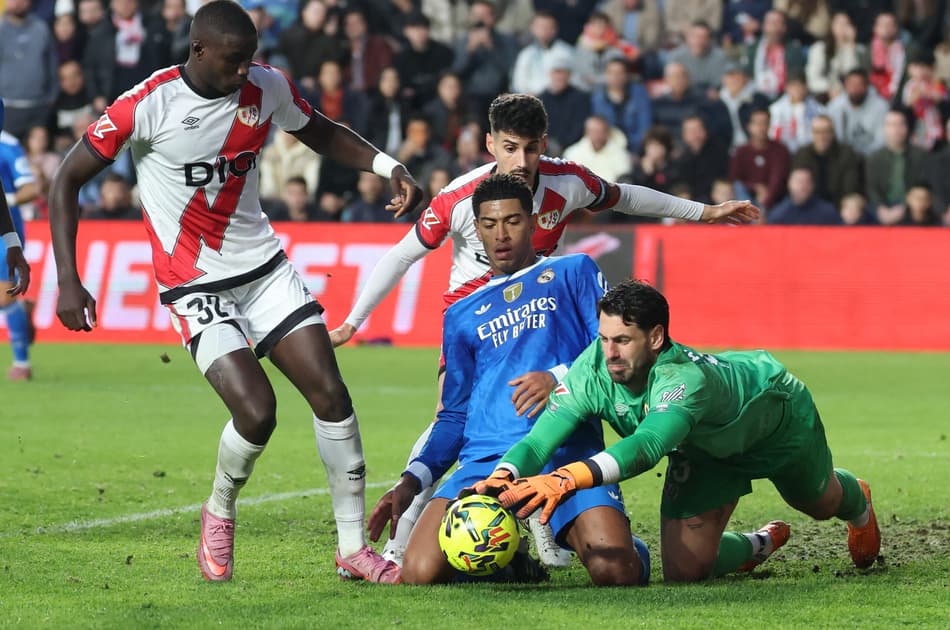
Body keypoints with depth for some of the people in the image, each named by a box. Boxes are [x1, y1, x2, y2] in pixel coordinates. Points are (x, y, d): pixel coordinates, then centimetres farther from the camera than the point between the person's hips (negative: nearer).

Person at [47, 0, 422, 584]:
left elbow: (322, 132, 18)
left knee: (330, 392, -6)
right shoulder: (149, 105, -16)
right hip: (196, 287, -5)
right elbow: (67, 180, -9)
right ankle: (220, 513, 12)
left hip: (265, 266, 5)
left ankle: (353, 547, 5)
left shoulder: (268, 88, -3)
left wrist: (387, 165, 1)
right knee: (256, 409, -20)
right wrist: (68, 281, -15)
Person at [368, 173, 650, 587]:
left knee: (616, 572, -27)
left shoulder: (572, 272, 18)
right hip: (486, 459, 3)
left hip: (569, 449, -3)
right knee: (420, 572, -22)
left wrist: (561, 378, -14)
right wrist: (412, 481, 11)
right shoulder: (461, 316, 27)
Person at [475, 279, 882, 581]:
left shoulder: (684, 380, -50)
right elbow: (539, 440, -39)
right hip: (705, 446, 4)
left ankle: (858, 505, 69)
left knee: (821, 503, 27)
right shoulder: (593, 370, -35)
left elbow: (647, 447, -67)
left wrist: (566, 479, -81)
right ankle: (760, 545, 30)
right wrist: (501, 478, -61)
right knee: (684, 571, -5)